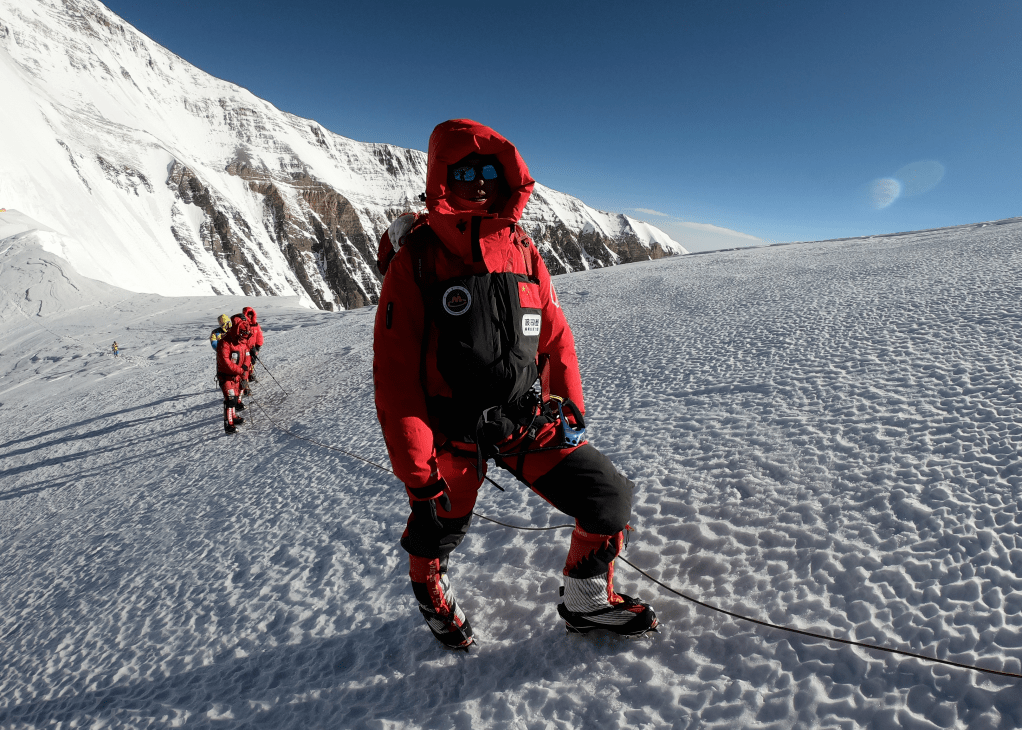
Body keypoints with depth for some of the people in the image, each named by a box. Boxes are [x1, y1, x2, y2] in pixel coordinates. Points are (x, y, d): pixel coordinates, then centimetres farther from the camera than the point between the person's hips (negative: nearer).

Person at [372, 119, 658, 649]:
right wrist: (417, 473, -16)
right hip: (453, 435, -3)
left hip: (528, 423, 4)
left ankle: (587, 602, 25)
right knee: (438, 531, 16)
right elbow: (395, 374, -15)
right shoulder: (416, 258, -11)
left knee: (609, 498, -2)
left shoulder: (523, 251, 3)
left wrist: (569, 408, 3)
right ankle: (430, 591, 54)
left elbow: (556, 338, 10)